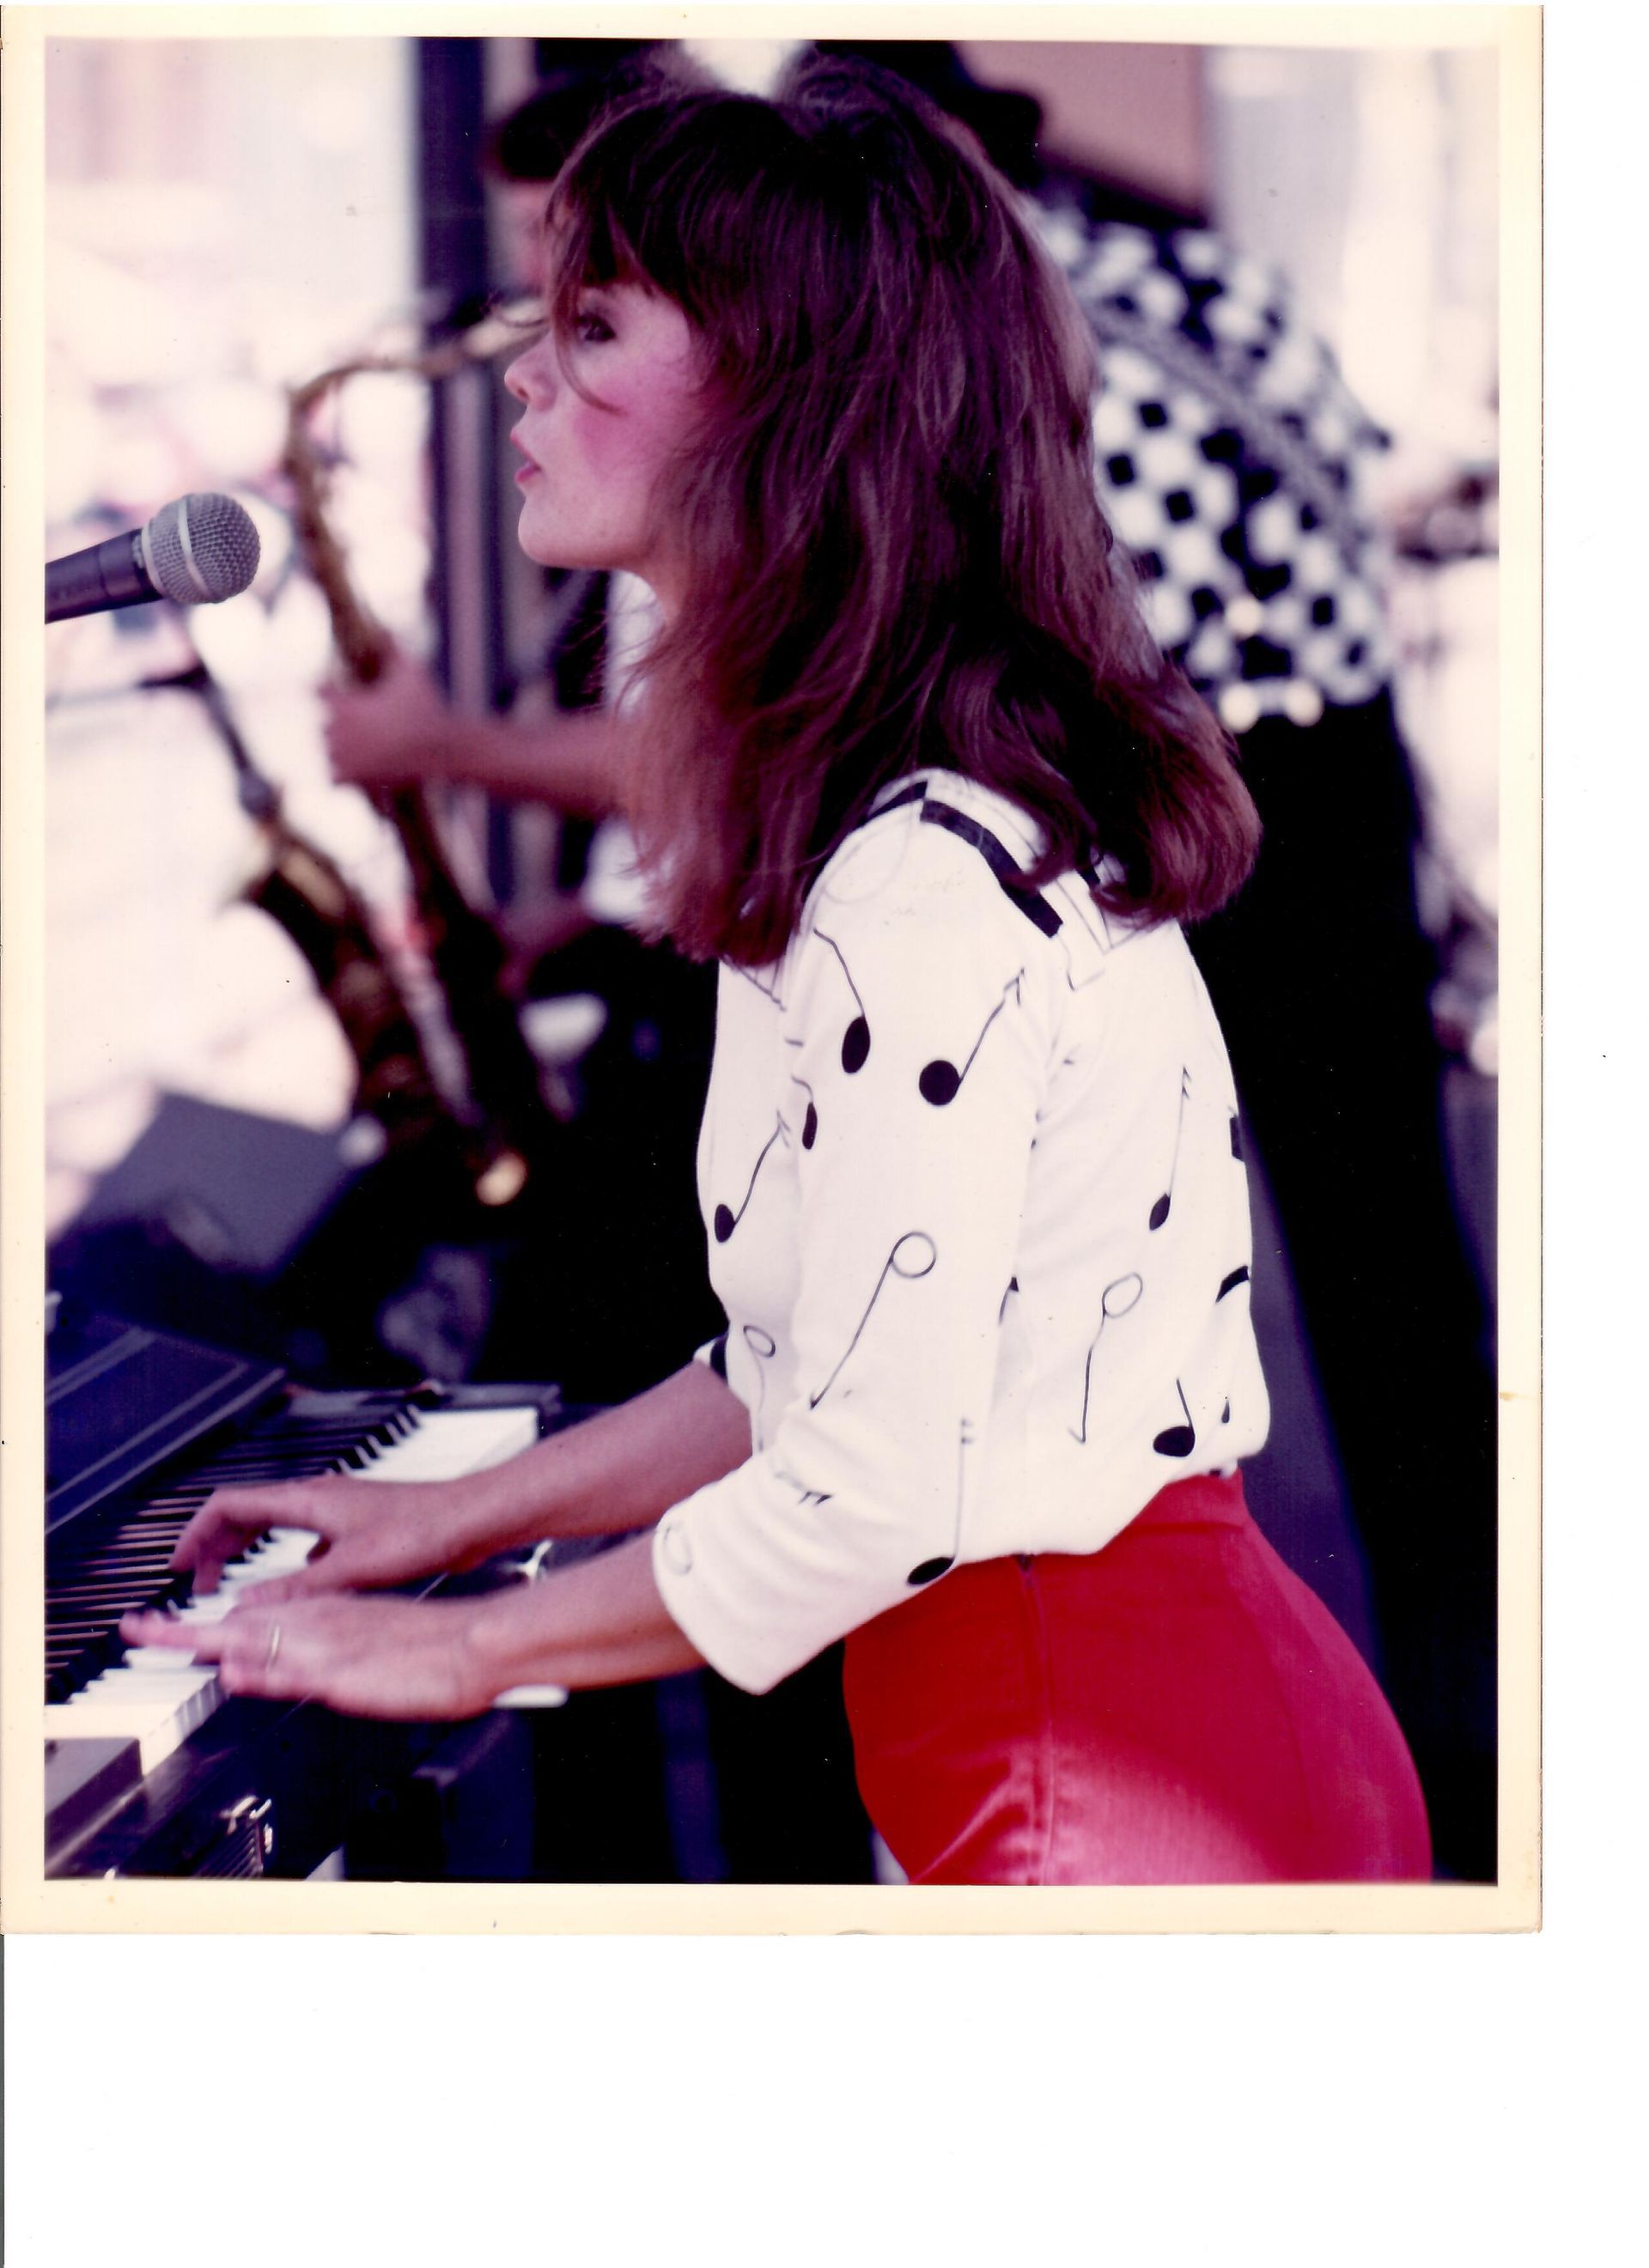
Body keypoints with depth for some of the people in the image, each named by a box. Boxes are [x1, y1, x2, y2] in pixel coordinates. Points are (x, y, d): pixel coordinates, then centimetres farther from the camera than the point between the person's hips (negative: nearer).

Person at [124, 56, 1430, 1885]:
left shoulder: (932, 886, -22)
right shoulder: (906, 831, 11)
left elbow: (880, 1492, -22)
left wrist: (470, 1648, -10)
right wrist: (461, 1515, 18)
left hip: (1122, 1790, -9)